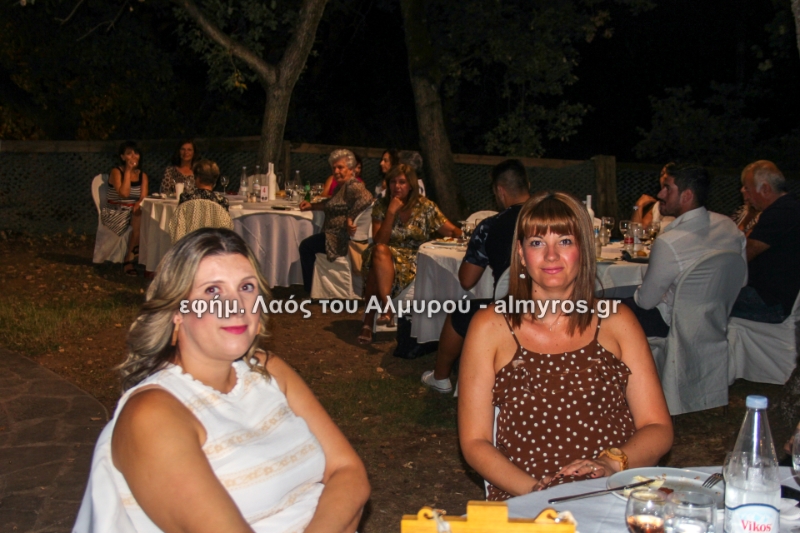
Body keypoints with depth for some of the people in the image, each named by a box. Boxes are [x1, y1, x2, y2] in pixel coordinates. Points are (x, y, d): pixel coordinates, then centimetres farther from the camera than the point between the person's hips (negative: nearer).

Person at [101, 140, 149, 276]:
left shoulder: (142, 175, 11)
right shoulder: (116, 172, -4)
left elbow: (144, 197, 0)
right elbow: (124, 193, -19)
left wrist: (139, 204, -24)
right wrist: (128, 171, -14)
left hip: (134, 211, 5)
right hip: (115, 212, -5)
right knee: (140, 219, -32)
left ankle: (129, 259, -21)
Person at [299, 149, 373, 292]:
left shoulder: (353, 186, -16)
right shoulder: (341, 186, 17)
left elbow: (366, 198, -36)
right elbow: (332, 204, 34)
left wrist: (349, 218, -33)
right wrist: (312, 206, 25)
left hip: (344, 238, -11)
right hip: (337, 235, 11)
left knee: (306, 246, -7)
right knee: (306, 246, 22)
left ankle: (310, 290, 6)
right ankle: (309, 290, 27)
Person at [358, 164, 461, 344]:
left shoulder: (425, 206, 2)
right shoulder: (381, 206, 3)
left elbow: (452, 231, 1)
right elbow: (379, 242, -8)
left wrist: (463, 236, -23)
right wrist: (391, 212, -15)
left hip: (415, 262, -1)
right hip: (386, 260, 1)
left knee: (376, 270, -32)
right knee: (380, 251, -36)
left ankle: (368, 321, -29)